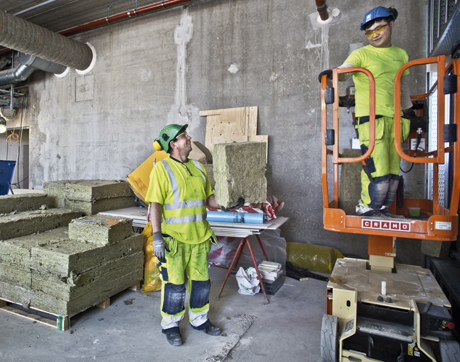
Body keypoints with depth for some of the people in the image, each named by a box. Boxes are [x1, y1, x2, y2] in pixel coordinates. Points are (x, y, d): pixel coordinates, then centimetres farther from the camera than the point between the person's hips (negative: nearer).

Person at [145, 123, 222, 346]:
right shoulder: (162, 169, -9)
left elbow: (209, 198, 15)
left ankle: (199, 320, 37)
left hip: (199, 237, 6)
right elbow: (155, 204, -13)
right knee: (174, 285, 5)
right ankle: (170, 326, 28)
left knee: (201, 282, 16)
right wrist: (156, 236, -18)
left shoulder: (197, 167, 10)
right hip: (174, 239, -6)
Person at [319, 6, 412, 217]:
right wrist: (330, 73, -37)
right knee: (378, 169, -12)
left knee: (393, 170, 9)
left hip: (394, 119, 6)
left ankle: (382, 209, 24)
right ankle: (366, 208, 8)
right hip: (371, 118, -6)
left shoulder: (401, 55, 18)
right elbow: (342, 72, -15)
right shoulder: (361, 54, 3)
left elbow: (404, 88, 26)